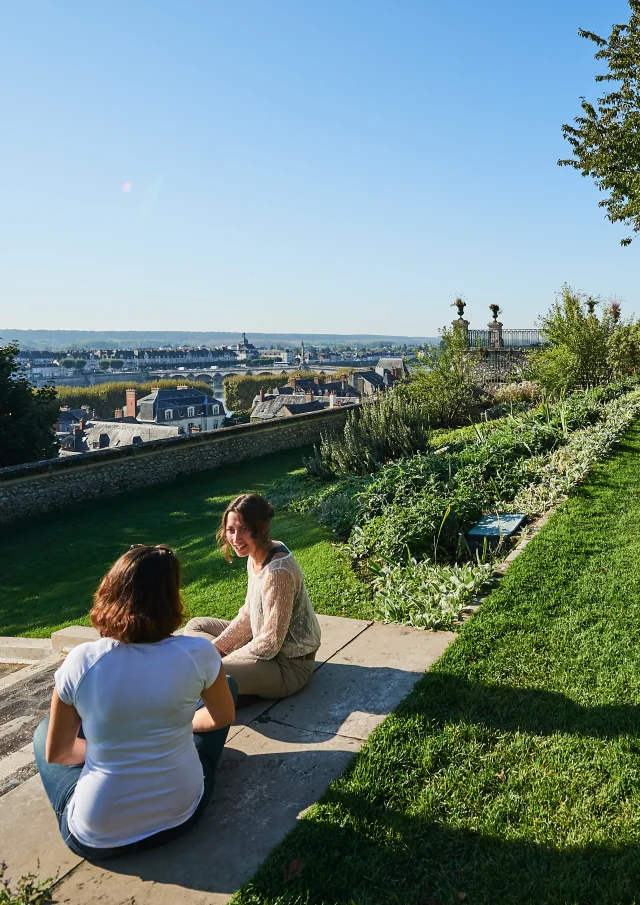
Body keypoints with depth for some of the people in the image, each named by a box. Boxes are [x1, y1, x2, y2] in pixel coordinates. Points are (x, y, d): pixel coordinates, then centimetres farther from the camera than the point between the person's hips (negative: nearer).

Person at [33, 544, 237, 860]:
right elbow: (223, 717, 1)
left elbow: (55, 754, -3)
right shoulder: (197, 654, -19)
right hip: (181, 816, 0)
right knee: (227, 686, 19)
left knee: (43, 731, 27)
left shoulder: (80, 661, -18)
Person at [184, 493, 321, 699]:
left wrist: (222, 661, -14)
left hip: (289, 666, -10)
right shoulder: (256, 556, -1)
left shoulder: (277, 571, -29)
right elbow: (247, 614, 9)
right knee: (195, 626, 16)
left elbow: (270, 642, -25)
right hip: (265, 643, 10)